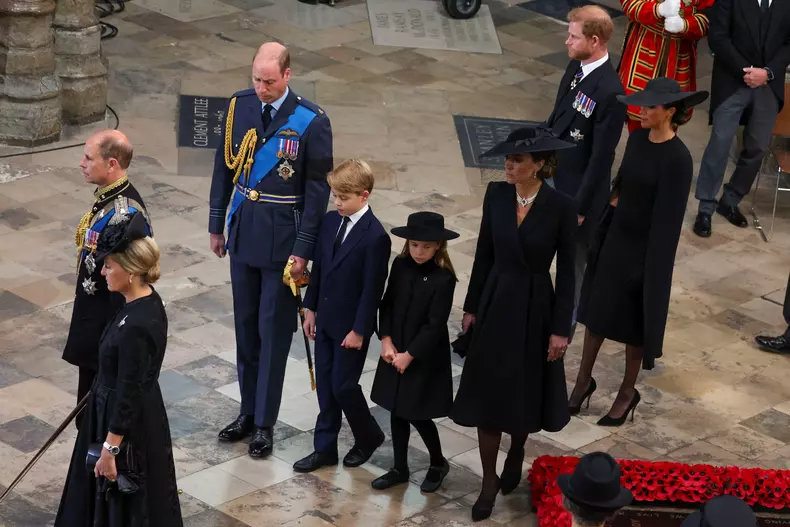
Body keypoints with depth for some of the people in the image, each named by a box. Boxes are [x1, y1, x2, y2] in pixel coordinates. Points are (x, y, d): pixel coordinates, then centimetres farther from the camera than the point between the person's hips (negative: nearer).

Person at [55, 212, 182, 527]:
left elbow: (128, 395, -25)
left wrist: (109, 449, -18)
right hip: (140, 410, 9)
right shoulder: (148, 301, -3)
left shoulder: (135, 328, -31)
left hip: (129, 423, -9)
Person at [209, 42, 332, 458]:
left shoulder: (311, 122, -14)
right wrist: (217, 225, 10)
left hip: (282, 237, -4)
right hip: (243, 232, 5)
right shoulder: (238, 107, -1)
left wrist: (303, 250, -11)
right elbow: (224, 168, 8)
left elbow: (317, 190, -10)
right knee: (245, 325, 14)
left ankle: (264, 424, 13)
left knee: (273, 330, 3)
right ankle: (248, 411, 27)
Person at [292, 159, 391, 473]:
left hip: (351, 327, -7)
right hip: (326, 319, 7)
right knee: (325, 385, 13)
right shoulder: (331, 221, 1)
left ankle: (368, 436, 26)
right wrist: (311, 308, 11)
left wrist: (359, 330, -15)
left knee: (343, 386, 2)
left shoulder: (375, 237, -21)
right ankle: (325, 448, 22)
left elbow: (372, 289, -18)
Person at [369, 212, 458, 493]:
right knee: (397, 411, 12)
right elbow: (387, 304, 4)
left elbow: (435, 325, -17)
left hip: (425, 357, -5)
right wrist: (386, 341, -7)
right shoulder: (401, 265, -2)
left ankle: (438, 464, 25)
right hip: (395, 351, 5)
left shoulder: (444, 279, -17)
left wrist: (409, 355, -16)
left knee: (417, 414, 1)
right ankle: (399, 469, 26)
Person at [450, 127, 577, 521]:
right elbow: (484, 255, 4)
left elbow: (566, 273, -10)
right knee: (487, 394, 4)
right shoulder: (496, 195, -6)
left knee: (525, 392, 13)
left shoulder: (561, 207, -16)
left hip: (535, 309, -2)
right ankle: (489, 481, 15)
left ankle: (516, 451, 43)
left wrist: (561, 329, -9)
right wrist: (471, 307, 6)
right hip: (495, 301, 3)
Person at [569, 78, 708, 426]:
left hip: (646, 247, -7)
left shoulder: (678, 159, -23)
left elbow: (668, 218, -21)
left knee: (634, 319, 9)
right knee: (597, 307, 15)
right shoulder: (637, 139, -1)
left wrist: (652, 265, -19)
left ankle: (628, 392, 28)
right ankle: (584, 380, 32)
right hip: (616, 236, 7)